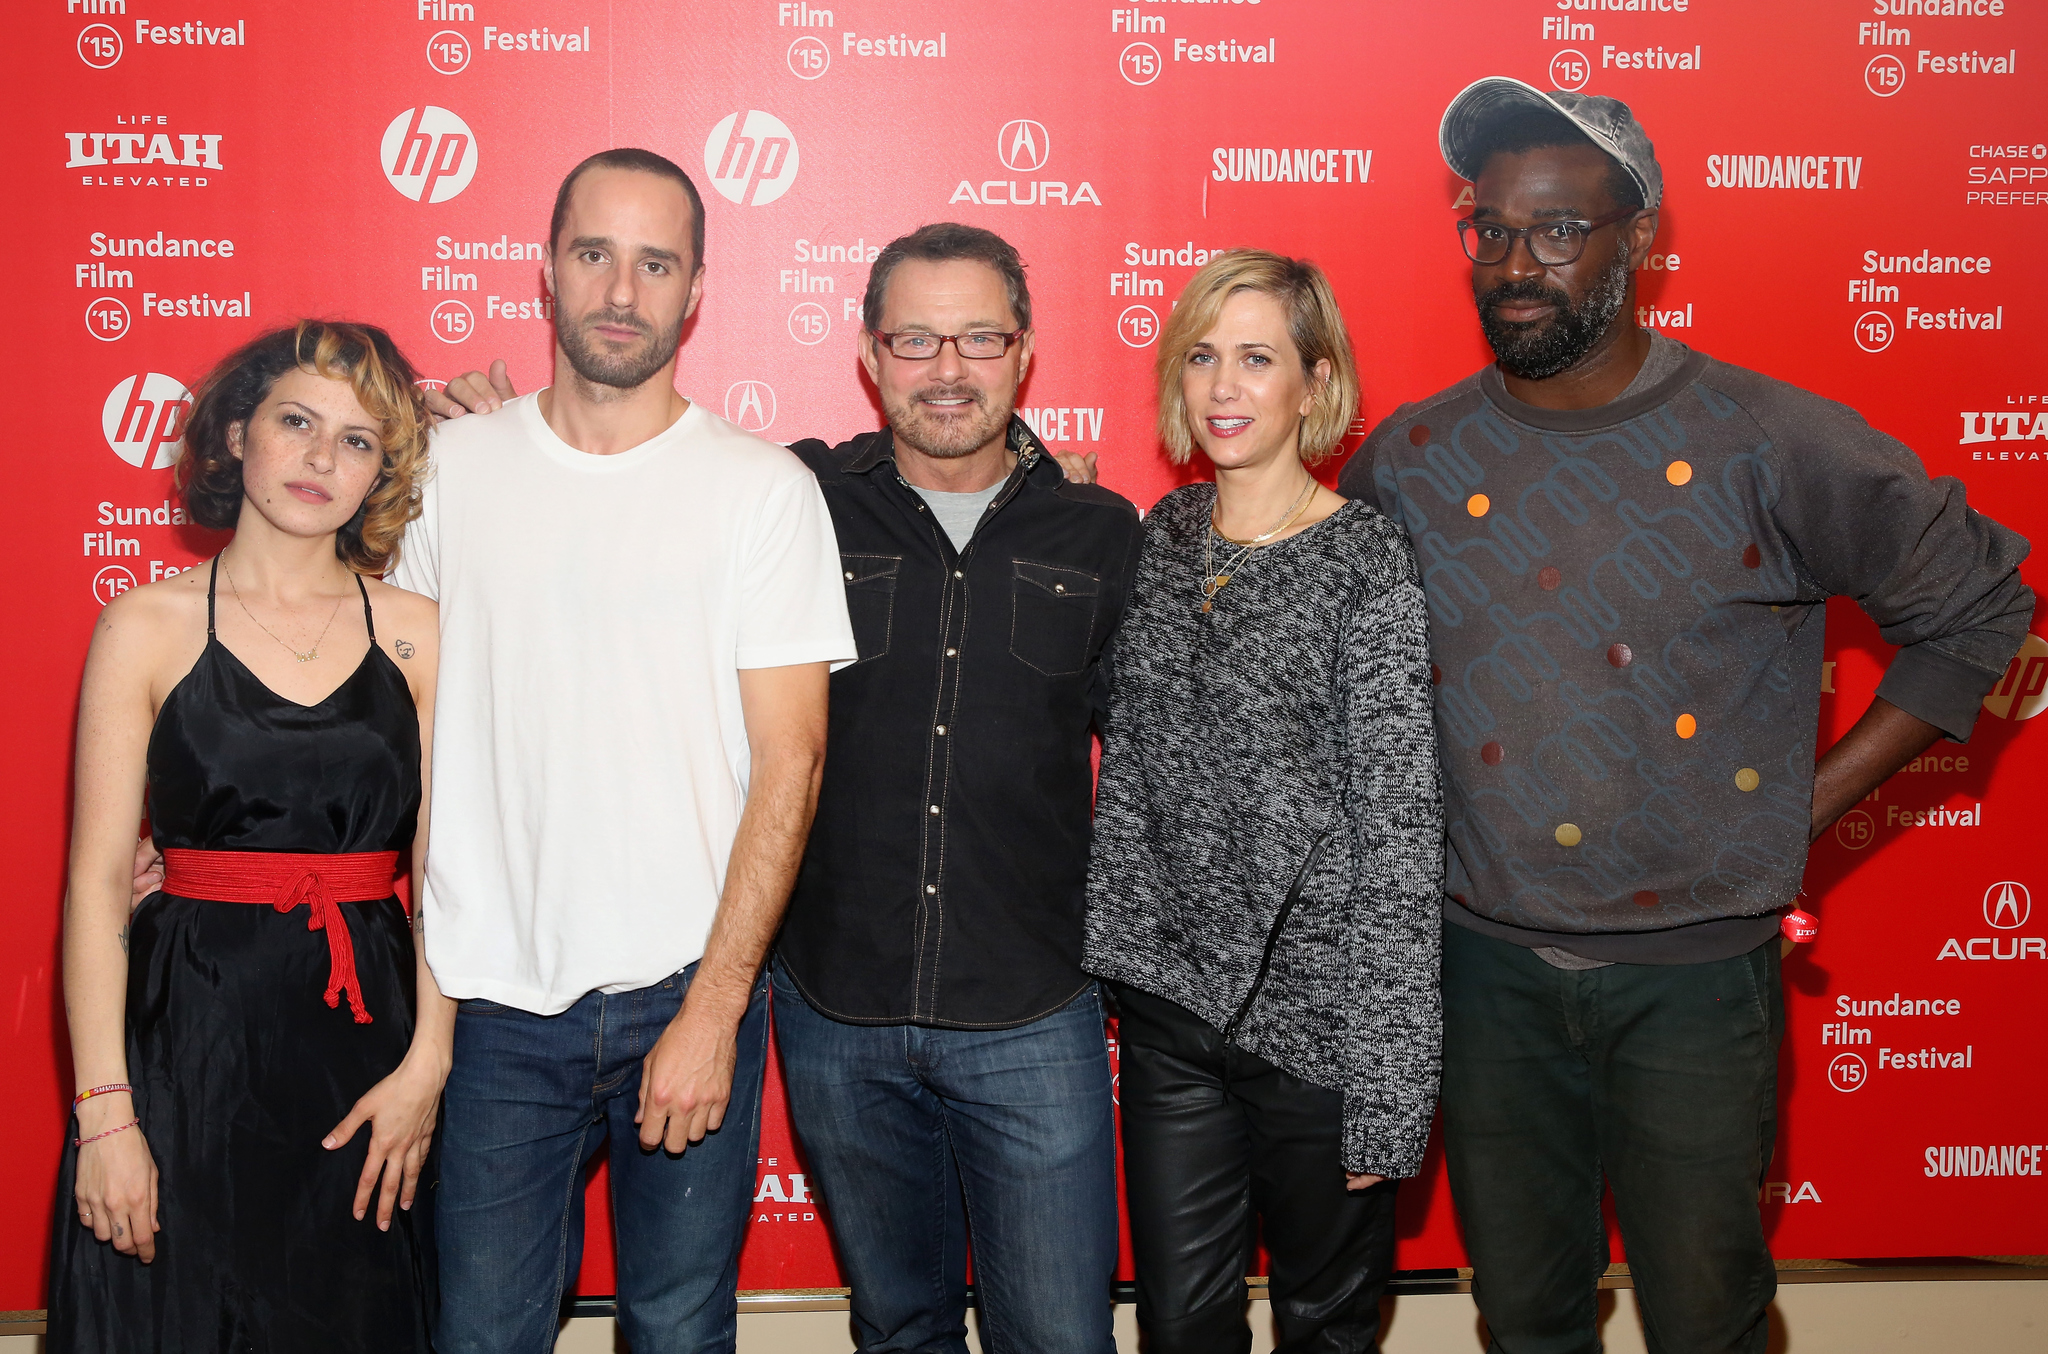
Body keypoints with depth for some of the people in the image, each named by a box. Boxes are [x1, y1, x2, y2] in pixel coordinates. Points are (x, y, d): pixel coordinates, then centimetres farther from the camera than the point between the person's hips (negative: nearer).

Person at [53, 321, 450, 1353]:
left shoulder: (417, 634, 4)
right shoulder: (148, 627, -1)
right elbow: (97, 879, -4)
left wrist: (426, 1065, -8)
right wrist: (105, 1111, -10)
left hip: (367, 1034, 2)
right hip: (188, 1034, -1)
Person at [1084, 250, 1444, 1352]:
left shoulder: (1368, 560, -12)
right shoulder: (1161, 535, 5)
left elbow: (1402, 832, -14)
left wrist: (1388, 1095, -15)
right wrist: (1111, 952, 4)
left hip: (1317, 1017, -4)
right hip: (1168, 999, 4)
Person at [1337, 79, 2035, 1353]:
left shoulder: (1768, 443, -10)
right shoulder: (1409, 459, -1)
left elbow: (1977, 606, 0)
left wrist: (1811, 805, -5)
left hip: (1693, 971, -2)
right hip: (1483, 959, 2)